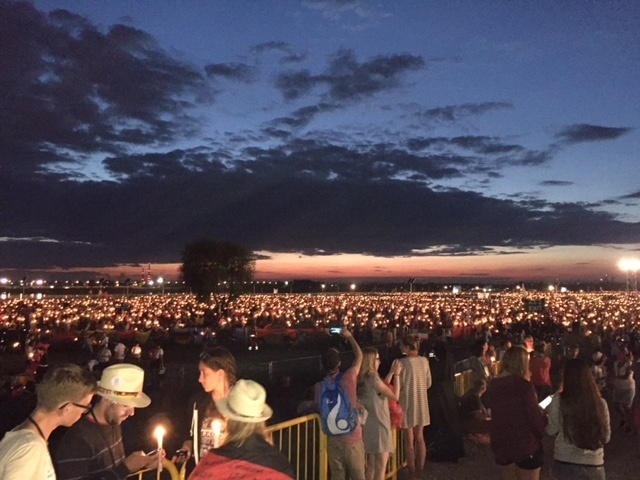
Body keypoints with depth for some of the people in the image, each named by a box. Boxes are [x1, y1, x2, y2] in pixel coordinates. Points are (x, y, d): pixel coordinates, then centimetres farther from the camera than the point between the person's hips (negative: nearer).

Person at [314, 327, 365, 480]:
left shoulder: (319, 387, -8)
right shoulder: (348, 378, -15)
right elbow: (359, 355, 1)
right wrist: (350, 337, 15)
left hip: (333, 440, 3)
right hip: (353, 439, -2)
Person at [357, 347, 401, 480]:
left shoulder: (361, 380, 4)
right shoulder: (373, 379, -21)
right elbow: (395, 396, -13)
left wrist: (391, 372, 14)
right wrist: (396, 374, -6)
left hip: (368, 426, 8)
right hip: (379, 425, -8)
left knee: (371, 465, 17)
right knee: (381, 467, 1)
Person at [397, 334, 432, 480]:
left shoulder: (402, 362, -19)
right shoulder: (424, 361, -2)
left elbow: (398, 386, -16)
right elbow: (428, 383, 6)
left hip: (407, 403, -5)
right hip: (421, 403, 5)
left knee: (409, 440, 7)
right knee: (420, 438, 17)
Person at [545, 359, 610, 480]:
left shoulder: (558, 400, -14)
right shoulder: (600, 402, -8)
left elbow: (552, 431, -3)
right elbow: (606, 437, 3)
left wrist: (548, 413, 13)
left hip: (565, 462, -1)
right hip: (594, 463, 1)